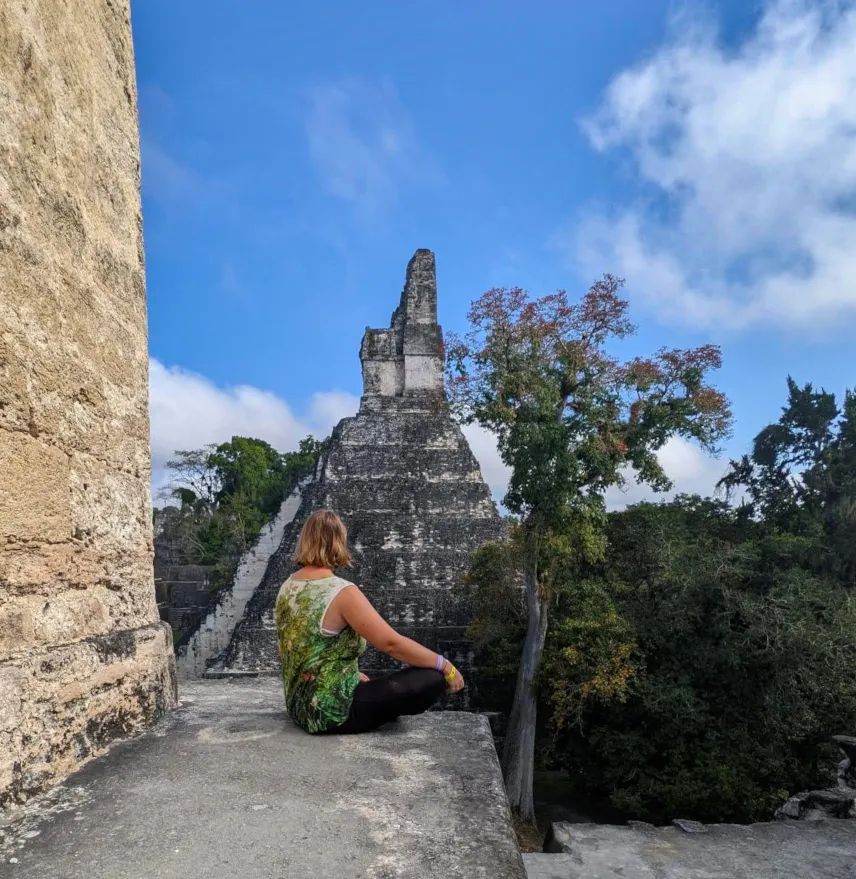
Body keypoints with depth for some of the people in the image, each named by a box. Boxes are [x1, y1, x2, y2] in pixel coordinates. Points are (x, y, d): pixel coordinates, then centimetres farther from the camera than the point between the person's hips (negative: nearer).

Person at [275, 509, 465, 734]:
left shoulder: (288, 588, 2)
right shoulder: (341, 592, -22)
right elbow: (392, 643, -22)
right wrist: (445, 665, -10)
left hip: (300, 706, 9)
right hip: (332, 713, -9)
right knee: (433, 678, -7)